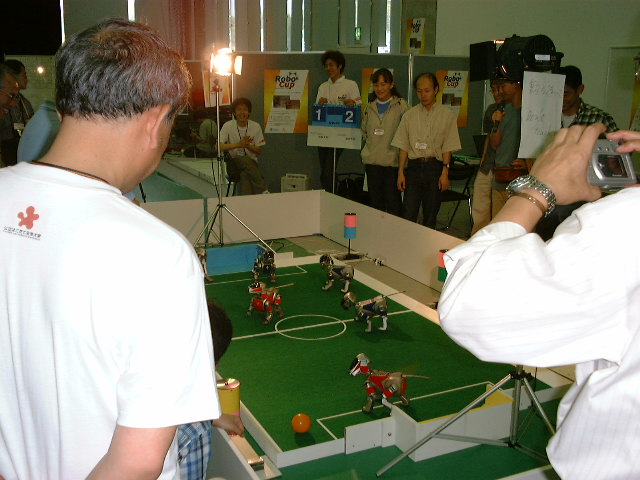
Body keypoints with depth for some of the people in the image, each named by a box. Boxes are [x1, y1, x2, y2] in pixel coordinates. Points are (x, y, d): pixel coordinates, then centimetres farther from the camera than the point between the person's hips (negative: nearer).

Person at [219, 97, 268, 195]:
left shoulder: (255, 126, 1)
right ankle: (263, 190, -36)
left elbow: (259, 151, 5)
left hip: (251, 164, 1)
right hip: (233, 164, -1)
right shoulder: (228, 126, -3)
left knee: (245, 174, -35)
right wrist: (238, 144, -27)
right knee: (245, 160, -35)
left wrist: (248, 145, -17)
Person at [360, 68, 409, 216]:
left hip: (392, 160, -4)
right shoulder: (370, 107, 12)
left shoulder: (401, 105, -3)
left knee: (393, 203, -3)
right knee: (375, 202, 9)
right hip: (372, 160, 5)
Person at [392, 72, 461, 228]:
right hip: (414, 166, 1)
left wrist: (445, 173, -8)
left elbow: (448, 148, 0)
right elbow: (403, 147, 8)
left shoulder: (447, 115, 2)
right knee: (408, 215, -6)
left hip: (435, 166, -1)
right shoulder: (409, 115, 9)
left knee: (430, 216, 4)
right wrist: (401, 172, 2)